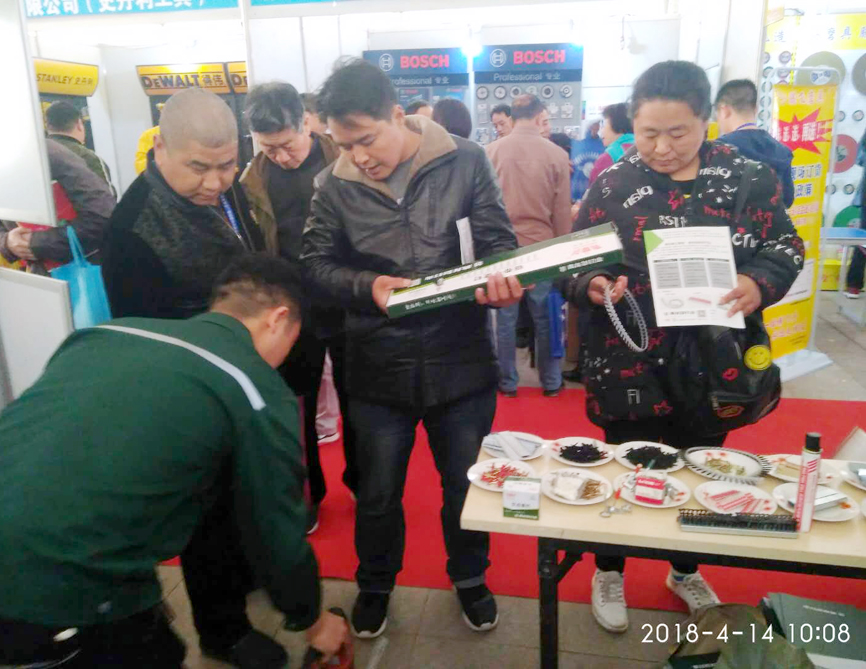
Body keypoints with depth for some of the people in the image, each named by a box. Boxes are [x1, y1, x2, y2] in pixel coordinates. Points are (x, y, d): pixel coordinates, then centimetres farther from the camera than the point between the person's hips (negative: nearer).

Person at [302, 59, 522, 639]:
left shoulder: (466, 162, -7)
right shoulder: (335, 185, -3)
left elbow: (498, 241, -6)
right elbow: (317, 263, -1)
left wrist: (502, 281, -28)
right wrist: (368, 286, -20)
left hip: (462, 359, 0)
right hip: (378, 367, 1)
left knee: (467, 485, 18)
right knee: (378, 493, 18)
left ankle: (469, 577, 46)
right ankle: (376, 584, 45)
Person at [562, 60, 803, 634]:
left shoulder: (746, 175, -2)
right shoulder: (613, 182, -6)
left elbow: (786, 248, 4)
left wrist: (759, 284, -17)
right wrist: (592, 286, -25)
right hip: (630, 368, -2)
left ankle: (686, 571, 46)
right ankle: (610, 572, 37)